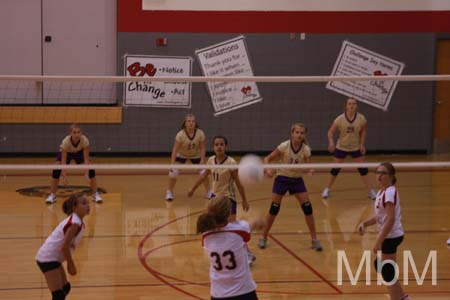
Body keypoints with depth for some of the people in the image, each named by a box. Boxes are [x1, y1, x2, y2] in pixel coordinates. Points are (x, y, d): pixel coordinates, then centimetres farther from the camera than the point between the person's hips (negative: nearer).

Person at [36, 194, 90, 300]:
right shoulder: (75, 223, -19)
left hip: (52, 257, 11)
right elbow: (64, 247, -23)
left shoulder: (74, 220, 11)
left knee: (65, 288, 24)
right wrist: (71, 265, -11)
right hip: (48, 258, -11)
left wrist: (69, 263, 11)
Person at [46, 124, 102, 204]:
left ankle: (96, 194, -2)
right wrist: (64, 176, -42)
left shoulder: (84, 140, -35)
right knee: (56, 170, -22)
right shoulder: (66, 141, -39)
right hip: (66, 153, -1)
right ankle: (52, 195, -8)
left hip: (79, 152, 1)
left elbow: (86, 159, -30)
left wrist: (87, 174, -39)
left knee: (91, 170, -16)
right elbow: (63, 161, -35)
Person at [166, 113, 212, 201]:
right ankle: (169, 192, 2)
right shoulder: (180, 134, -31)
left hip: (196, 155, 1)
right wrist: (172, 163, -36)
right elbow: (175, 149, -30)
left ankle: (208, 192, 13)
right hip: (181, 155, -1)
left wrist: (202, 161, -25)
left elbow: (202, 148, -17)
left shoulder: (200, 133, -26)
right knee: (174, 171, -17)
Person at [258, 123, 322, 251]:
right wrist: (267, 169, -32)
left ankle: (314, 239, 2)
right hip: (282, 178, -2)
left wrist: (310, 170, -40)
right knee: (274, 208, -3)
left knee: (307, 207, -8)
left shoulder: (306, 149, -12)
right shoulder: (284, 146, -18)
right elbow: (267, 159, -13)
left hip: (297, 180, 2)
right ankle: (264, 238, 13)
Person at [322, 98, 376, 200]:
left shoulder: (361, 119, -13)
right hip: (341, 147, -1)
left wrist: (362, 144, -5)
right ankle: (327, 189, 20)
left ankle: (371, 191, 4)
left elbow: (363, 132, 4)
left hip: (356, 148, 1)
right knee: (335, 169, 4)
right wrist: (331, 142, -27)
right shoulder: (340, 119, -17)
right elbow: (331, 131, -10)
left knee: (363, 168, -3)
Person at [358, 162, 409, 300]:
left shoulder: (390, 192, -20)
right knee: (380, 266, 20)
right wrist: (365, 223, 2)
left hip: (391, 236, -10)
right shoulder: (382, 191, 10)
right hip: (389, 236, 10)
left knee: (388, 273, -2)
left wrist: (378, 241, -26)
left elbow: (390, 219, -26)